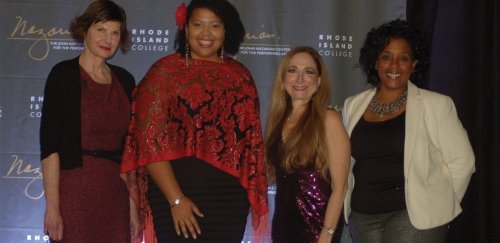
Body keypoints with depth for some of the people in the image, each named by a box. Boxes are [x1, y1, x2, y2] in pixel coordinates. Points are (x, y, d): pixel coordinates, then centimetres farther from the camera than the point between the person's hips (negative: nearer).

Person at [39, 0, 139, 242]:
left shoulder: (125, 80, 11)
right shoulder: (64, 74, -4)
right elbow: (49, 144, -10)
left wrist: (133, 204, 9)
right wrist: (52, 205, -17)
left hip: (116, 194, 5)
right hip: (75, 192, -5)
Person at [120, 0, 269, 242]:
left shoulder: (240, 74, 10)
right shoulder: (166, 71, -3)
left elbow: (250, 136, 14)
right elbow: (151, 141, -10)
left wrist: (254, 192, 5)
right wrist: (176, 199, -16)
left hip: (230, 196, 4)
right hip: (180, 191, -4)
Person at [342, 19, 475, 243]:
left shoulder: (436, 105, -3)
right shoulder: (353, 106, 9)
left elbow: (461, 161, 0)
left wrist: (440, 206, 0)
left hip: (414, 217, -4)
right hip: (362, 216, 4)